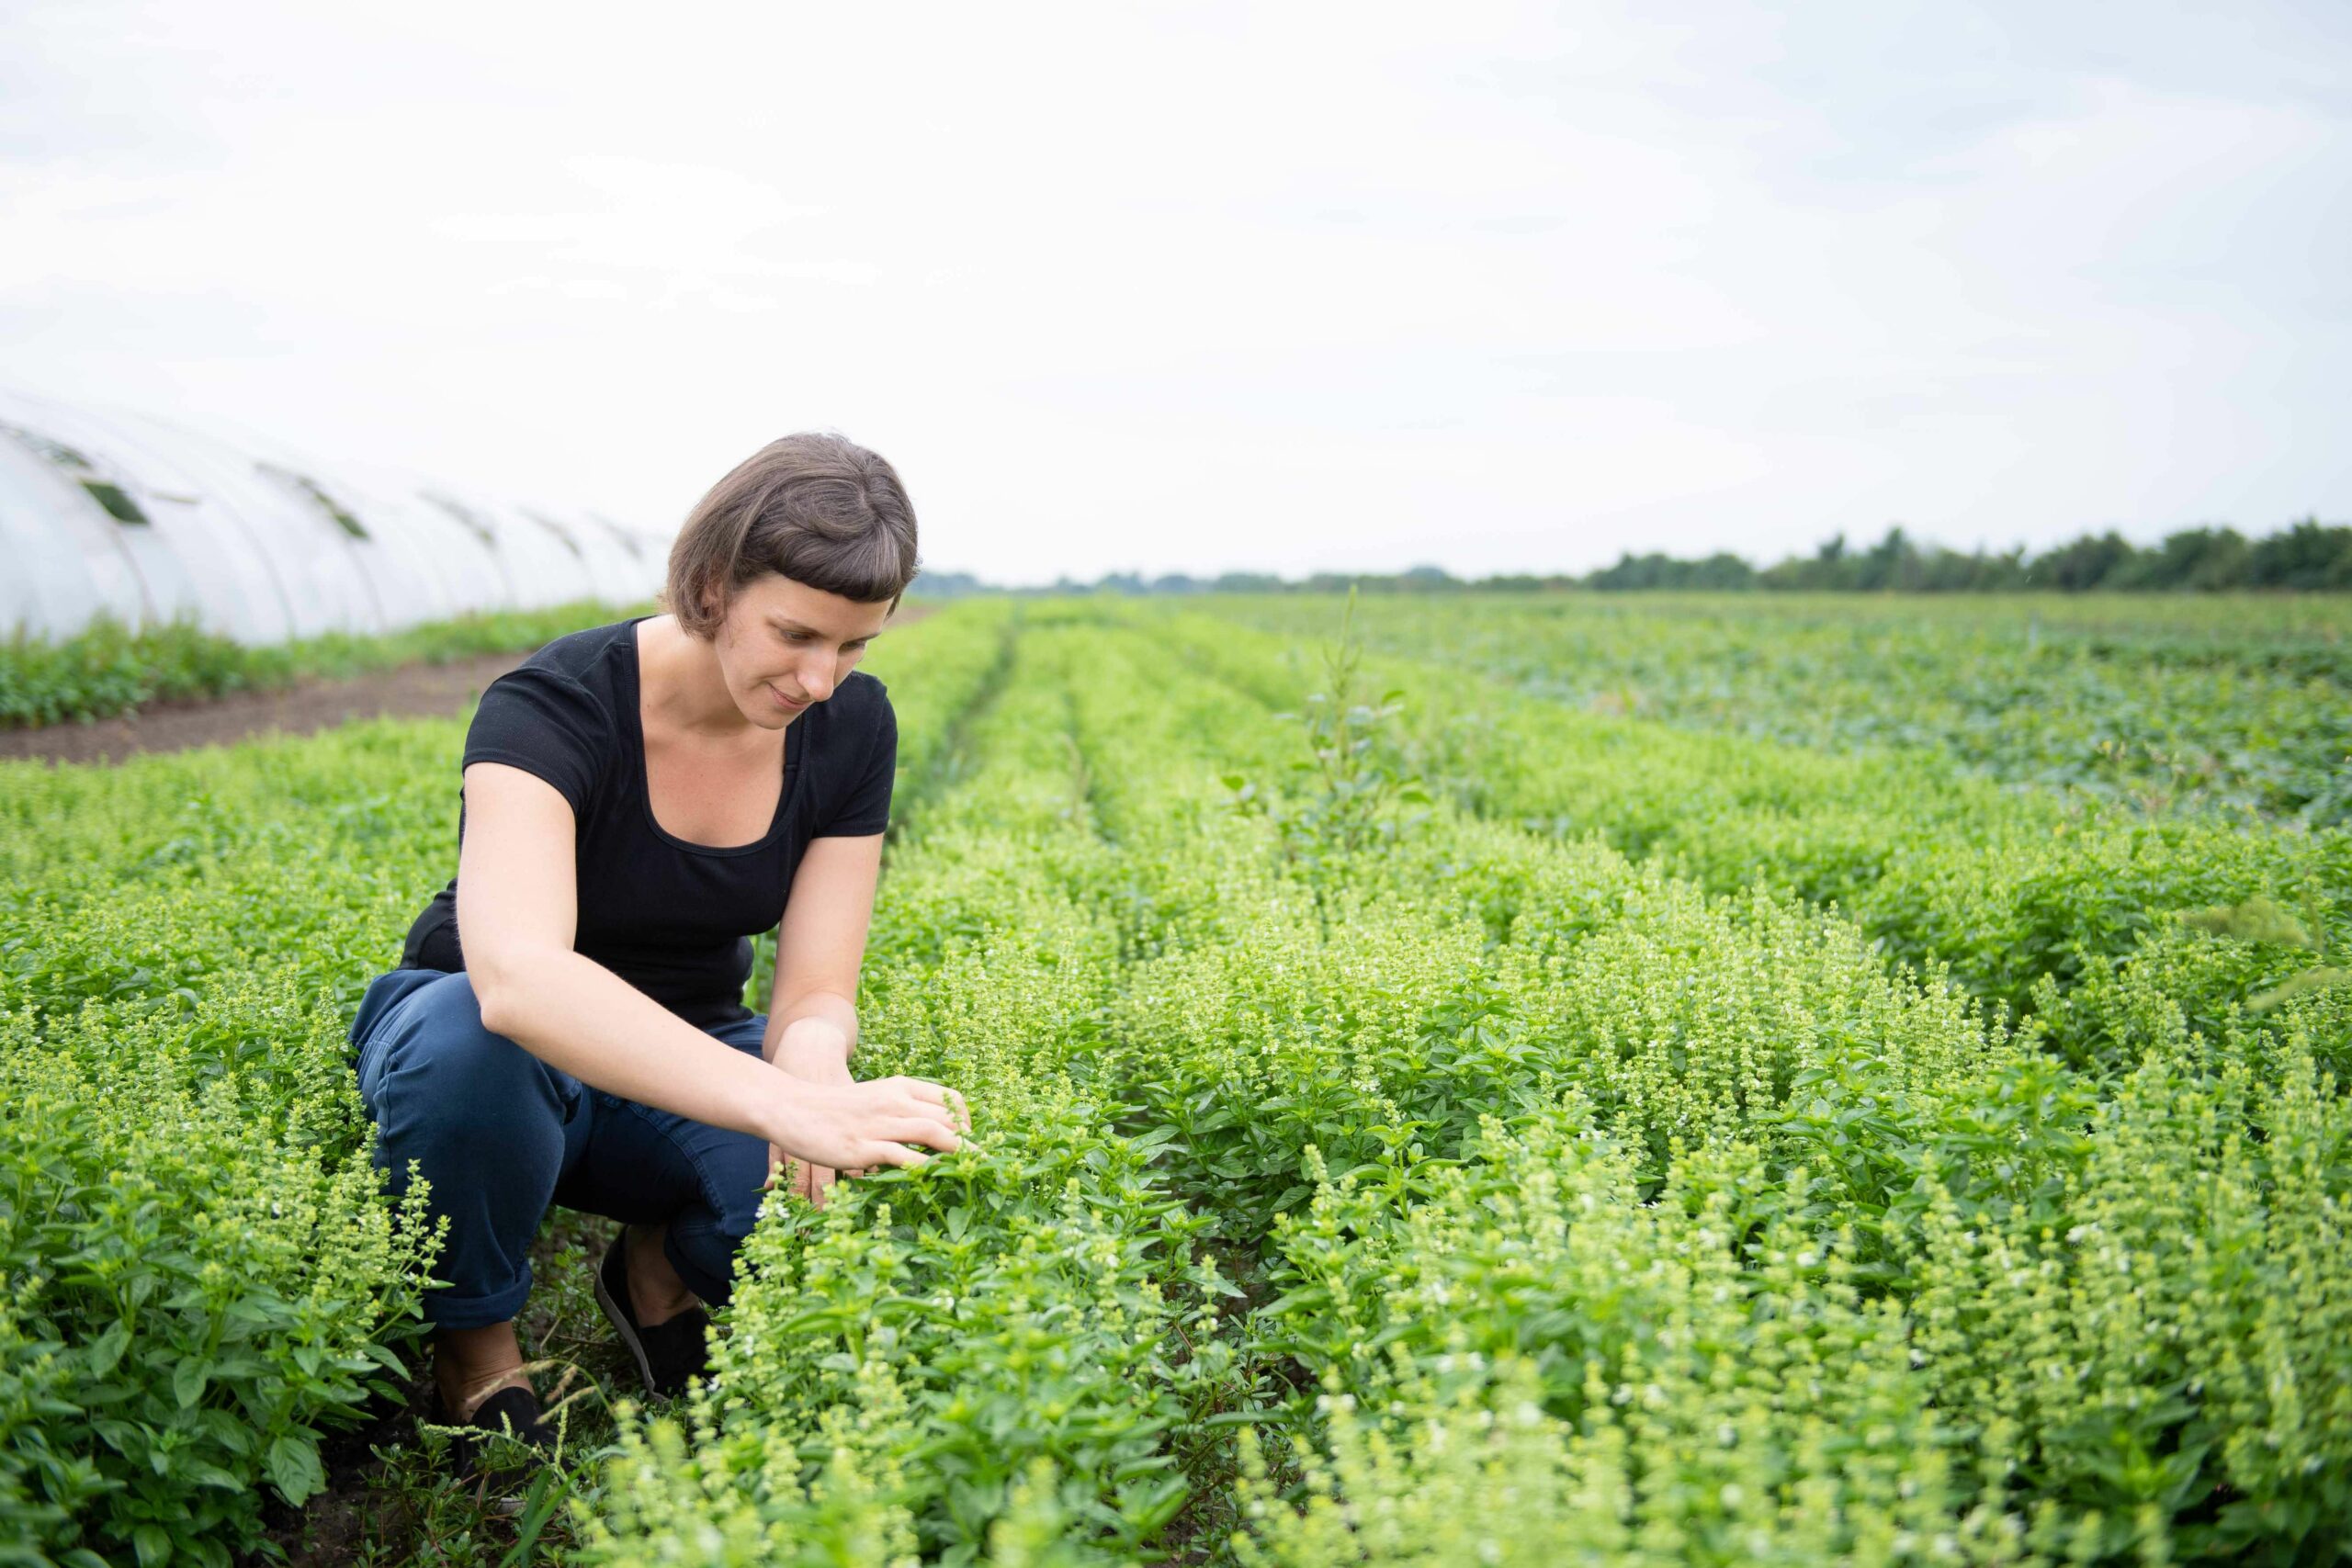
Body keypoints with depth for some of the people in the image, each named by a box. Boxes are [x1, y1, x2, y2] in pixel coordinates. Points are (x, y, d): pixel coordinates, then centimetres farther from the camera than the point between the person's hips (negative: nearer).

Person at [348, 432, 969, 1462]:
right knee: (468, 1038, -41)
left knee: (892, 1166, -28)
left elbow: (816, 992, -12)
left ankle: (665, 1268, 4)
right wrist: (787, 1102, -58)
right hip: (479, 1049, -3)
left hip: (683, 1075, 3)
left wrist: (814, 1056, -38)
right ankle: (474, 1341, -10)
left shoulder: (850, 728, -12)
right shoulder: (552, 708, -28)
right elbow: (517, 978, -46)